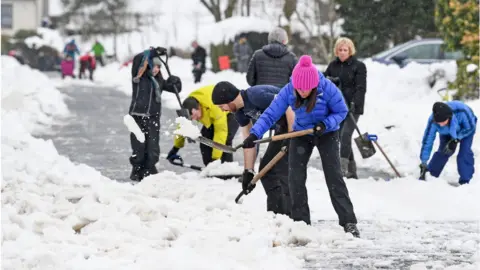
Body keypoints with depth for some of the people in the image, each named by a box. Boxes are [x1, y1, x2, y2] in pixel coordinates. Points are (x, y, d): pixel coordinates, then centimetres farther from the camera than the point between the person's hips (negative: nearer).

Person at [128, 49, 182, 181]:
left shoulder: (158, 80, 10)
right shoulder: (139, 76, -2)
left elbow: (174, 88, 13)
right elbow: (138, 60, -19)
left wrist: (175, 82, -8)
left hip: (153, 117, 3)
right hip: (138, 116, -3)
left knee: (153, 149, 0)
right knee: (139, 148, -1)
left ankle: (149, 171, 11)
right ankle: (137, 171, 14)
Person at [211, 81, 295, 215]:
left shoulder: (255, 95, -24)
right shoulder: (240, 112, 5)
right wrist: (248, 171, 8)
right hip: (281, 129, 10)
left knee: (283, 169, -16)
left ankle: (288, 214, -15)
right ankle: (275, 212, 19)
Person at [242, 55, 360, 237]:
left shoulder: (328, 89, -28)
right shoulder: (288, 91, -23)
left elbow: (341, 111, -15)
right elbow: (270, 114, -23)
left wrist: (326, 124, -32)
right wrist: (254, 134, -35)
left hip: (327, 134, -3)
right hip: (301, 134, 3)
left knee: (333, 175, -11)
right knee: (295, 177, -5)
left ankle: (348, 222, -9)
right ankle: (301, 221, 7)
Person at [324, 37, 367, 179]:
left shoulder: (359, 66, -3)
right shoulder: (333, 65, 12)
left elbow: (361, 87, -10)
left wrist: (354, 103, -24)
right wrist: (328, 80, -5)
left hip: (352, 107, -6)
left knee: (345, 135, -20)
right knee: (340, 137, 8)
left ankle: (343, 167, -25)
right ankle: (351, 170, 17)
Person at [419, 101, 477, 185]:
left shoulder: (461, 111, -46)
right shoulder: (433, 122, -38)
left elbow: (470, 128, -27)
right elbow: (427, 141, -30)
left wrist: (456, 140, -35)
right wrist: (423, 162, -29)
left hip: (466, 127, -2)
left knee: (464, 152, -15)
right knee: (443, 151, -6)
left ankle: (465, 181, -6)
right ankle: (430, 175, 13)